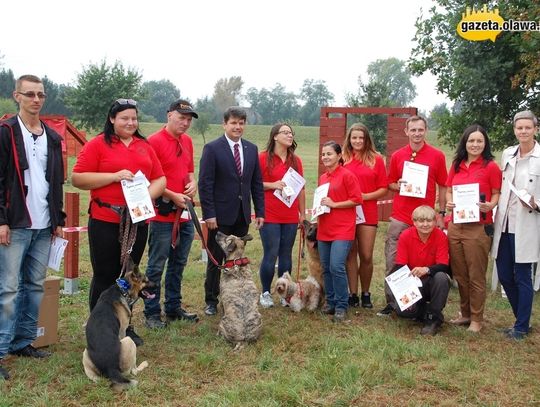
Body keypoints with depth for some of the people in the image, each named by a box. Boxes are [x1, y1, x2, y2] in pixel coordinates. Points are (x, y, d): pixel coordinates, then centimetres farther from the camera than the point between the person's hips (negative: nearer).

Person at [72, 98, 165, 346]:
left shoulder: (145, 146, 12)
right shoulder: (97, 144, -2)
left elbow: (160, 179, 11)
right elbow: (77, 178, -8)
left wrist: (148, 195, -10)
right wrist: (114, 176, -17)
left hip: (137, 221, 5)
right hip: (105, 221, -4)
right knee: (105, 276, 3)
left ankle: (124, 327, 24)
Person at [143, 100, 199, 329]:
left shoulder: (187, 141, 12)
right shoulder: (154, 142, -10)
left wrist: (192, 183, 3)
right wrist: (172, 196, -16)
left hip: (185, 213, 8)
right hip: (163, 214, -7)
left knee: (178, 264, 15)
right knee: (156, 266, 0)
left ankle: (173, 308, 27)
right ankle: (152, 313, 10)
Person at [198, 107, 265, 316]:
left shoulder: (252, 149, 9)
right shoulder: (212, 148, -6)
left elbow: (257, 183, 11)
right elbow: (205, 183, -10)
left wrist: (260, 211, 6)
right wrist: (209, 214, -15)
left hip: (242, 215, 4)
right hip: (220, 215, -4)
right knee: (216, 260, 7)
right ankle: (211, 301, 19)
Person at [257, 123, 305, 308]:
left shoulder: (296, 160, 10)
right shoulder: (263, 158, -3)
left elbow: (301, 188, 14)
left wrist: (303, 213, 13)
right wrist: (272, 185, -17)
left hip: (291, 217, 4)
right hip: (270, 216, -4)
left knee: (286, 255, 7)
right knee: (270, 254, -3)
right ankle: (265, 293, 11)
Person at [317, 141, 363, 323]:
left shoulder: (347, 175, -7)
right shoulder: (322, 178, 14)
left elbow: (356, 199, -11)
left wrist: (334, 204, -15)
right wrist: (320, 207, 8)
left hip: (342, 230, -7)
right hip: (324, 230, 7)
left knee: (336, 266, -15)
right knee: (326, 268, 10)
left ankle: (341, 306, -2)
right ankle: (331, 302, 22)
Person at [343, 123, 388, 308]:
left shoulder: (376, 159, 3)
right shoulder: (343, 159, 5)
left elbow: (383, 188, 3)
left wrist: (366, 196, -11)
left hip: (368, 213, -1)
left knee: (366, 256, 2)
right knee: (351, 254, 5)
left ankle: (366, 294, 19)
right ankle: (352, 294, 15)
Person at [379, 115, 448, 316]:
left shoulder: (437, 156, 1)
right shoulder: (397, 156, 6)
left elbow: (443, 187, 5)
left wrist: (441, 214, 1)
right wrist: (399, 185, -8)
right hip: (399, 218, 2)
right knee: (392, 261, 2)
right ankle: (391, 302, 13)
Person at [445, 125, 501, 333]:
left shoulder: (491, 166, -4)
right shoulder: (456, 165, 10)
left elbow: (497, 195, -1)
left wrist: (490, 205, -20)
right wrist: (448, 202, -2)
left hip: (478, 228, -5)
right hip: (455, 226, 5)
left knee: (476, 276, 2)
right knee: (459, 274, 12)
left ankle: (476, 319, 16)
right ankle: (465, 313, 29)